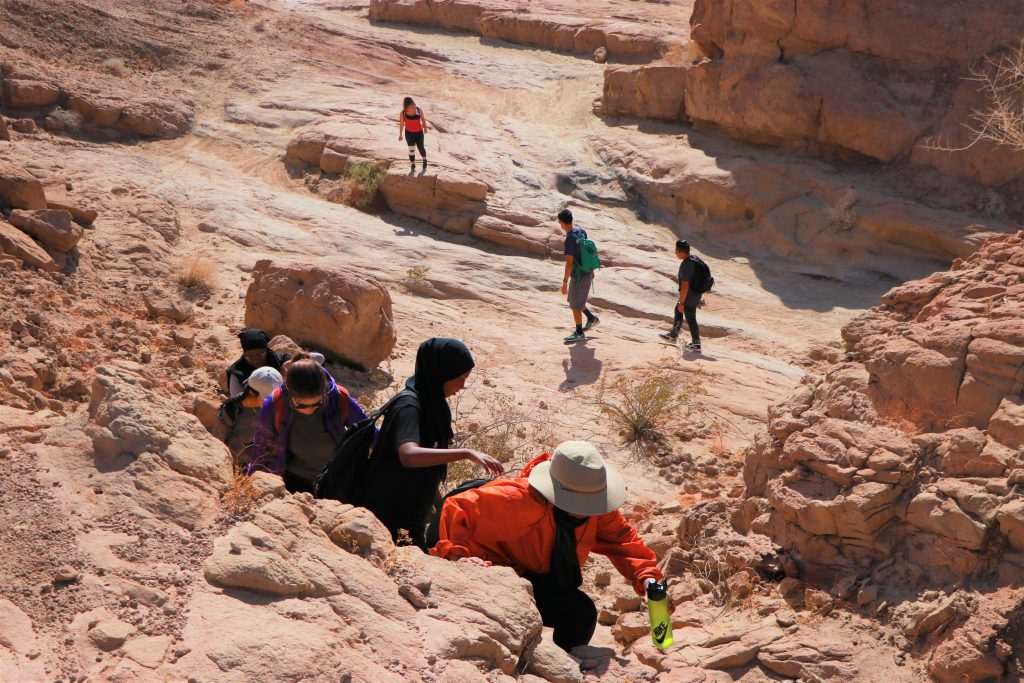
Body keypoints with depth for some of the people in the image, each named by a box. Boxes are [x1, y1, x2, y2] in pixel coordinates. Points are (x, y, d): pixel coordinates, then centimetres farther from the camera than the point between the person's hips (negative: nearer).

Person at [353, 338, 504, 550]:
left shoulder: (431, 403, 7)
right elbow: (409, 455, -39)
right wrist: (466, 453, -42)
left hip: (411, 515, 9)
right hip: (388, 516, -9)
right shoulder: (408, 405, -21)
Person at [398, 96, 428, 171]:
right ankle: (413, 165, 20)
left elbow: (423, 119, 3)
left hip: (419, 132, 1)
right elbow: (401, 124, -2)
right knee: (411, 150, 4)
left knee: (421, 147, 10)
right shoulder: (403, 113, -12)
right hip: (409, 133, -1)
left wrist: (425, 127, -7)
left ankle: (424, 160, 39)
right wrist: (400, 135, 3)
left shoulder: (419, 110, -11)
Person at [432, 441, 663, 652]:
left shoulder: (595, 506, -14)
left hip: (541, 578, 7)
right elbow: (456, 509, -31)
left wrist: (646, 575, -18)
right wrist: (458, 554, -43)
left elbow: (620, 538, -3)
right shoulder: (519, 500, -35)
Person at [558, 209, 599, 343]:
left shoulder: (569, 240, -24)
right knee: (574, 300, 24)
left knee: (575, 305, 6)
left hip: (579, 276, -8)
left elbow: (569, 263, -24)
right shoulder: (581, 232, 1)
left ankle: (579, 333, 17)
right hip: (587, 273, 8)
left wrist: (564, 282, -19)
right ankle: (592, 318, 34)